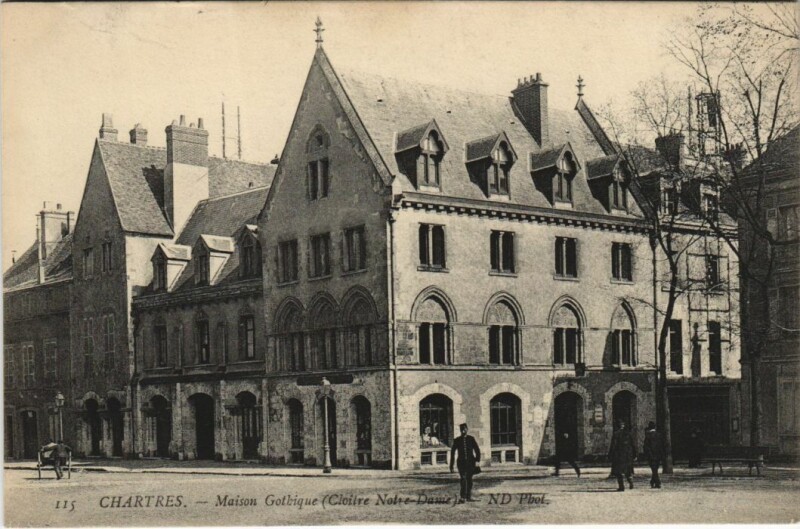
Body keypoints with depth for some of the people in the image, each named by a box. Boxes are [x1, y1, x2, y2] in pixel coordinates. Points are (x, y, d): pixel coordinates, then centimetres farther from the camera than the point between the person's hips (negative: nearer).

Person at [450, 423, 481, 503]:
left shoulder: (471, 439, 4)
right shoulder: (457, 440, 3)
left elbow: (477, 450, 8)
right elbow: (452, 453, 6)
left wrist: (477, 460, -4)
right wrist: (451, 465, 5)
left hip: (470, 462, 2)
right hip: (461, 462, -2)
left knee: (469, 479, 9)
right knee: (463, 479, -15)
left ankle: (468, 497, 19)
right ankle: (462, 497, -20)